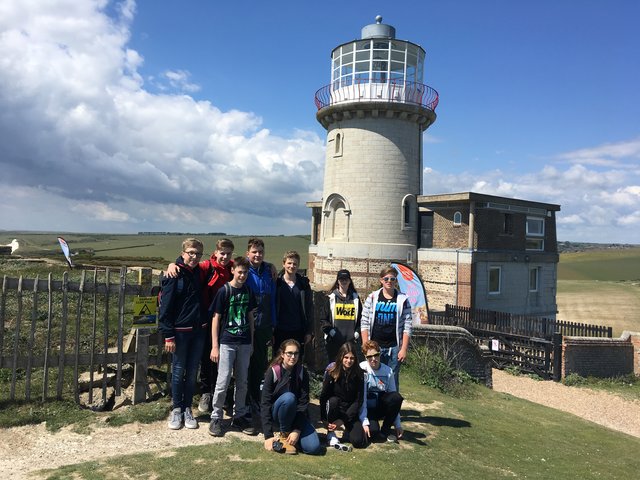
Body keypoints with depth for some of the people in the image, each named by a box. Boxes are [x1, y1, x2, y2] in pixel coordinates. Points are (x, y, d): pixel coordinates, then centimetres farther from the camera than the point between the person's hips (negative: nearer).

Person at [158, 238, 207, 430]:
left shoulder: (199, 273, 5)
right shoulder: (174, 276, -10)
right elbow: (165, 307, -12)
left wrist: (205, 325, 5)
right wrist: (168, 336, -14)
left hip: (199, 330, 5)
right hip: (180, 331, -4)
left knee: (192, 371, 11)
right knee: (178, 370, 7)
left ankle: (187, 408, 24)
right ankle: (176, 409, 23)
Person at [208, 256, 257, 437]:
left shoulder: (247, 291, 7)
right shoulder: (224, 291, -7)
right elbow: (216, 318, -6)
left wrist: (252, 341, 11)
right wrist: (215, 346, -9)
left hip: (244, 343, 5)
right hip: (227, 342, -4)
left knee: (242, 382, 11)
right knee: (223, 382, -2)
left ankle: (239, 416, 24)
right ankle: (216, 418, 14)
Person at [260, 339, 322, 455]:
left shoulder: (302, 372, -7)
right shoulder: (273, 372, -15)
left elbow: (303, 402, -10)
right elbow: (265, 403, -17)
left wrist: (297, 430, -21)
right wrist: (268, 435, -23)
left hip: (295, 415, 3)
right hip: (276, 416, -3)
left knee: (314, 447, -19)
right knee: (289, 397, -34)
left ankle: (290, 432, 8)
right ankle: (283, 434, -13)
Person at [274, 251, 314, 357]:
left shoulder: (304, 284, 4)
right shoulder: (277, 283, -1)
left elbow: (309, 309, 6)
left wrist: (309, 332, 2)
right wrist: (271, 332, -6)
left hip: (298, 332, 2)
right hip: (280, 332, -1)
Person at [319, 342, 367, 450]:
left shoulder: (359, 374, -9)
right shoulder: (332, 371, -12)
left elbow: (359, 400, -9)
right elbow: (323, 396, -10)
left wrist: (343, 420, -16)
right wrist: (325, 420, -16)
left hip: (351, 410, 1)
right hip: (334, 408, 0)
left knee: (359, 441, -21)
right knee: (333, 400, -35)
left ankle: (348, 429, 14)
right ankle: (330, 434, -13)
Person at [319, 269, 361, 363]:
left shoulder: (355, 298, 13)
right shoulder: (331, 297, 5)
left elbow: (360, 317, 13)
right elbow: (323, 318, 1)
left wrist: (357, 332, 2)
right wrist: (331, 331, -8)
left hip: (351, 340, 2)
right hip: (334, 340, -2)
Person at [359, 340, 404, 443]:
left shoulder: (388, 371, -4)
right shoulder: (362, 370, -15)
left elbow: (394, 400, -1)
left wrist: (398, 424, -3)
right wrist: (364, 422, -24)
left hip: (381, 407, 4)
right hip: (366, 408, -3)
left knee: (397, 397, -27)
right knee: (372, 432, -32)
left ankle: (385, 430, -8)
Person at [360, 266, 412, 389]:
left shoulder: (403, 300, 3)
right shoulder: (372, 298, 3)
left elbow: (407, 327, 0)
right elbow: (364, 323, 2)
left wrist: (404, 349, -5)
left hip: (394, 348, 0)